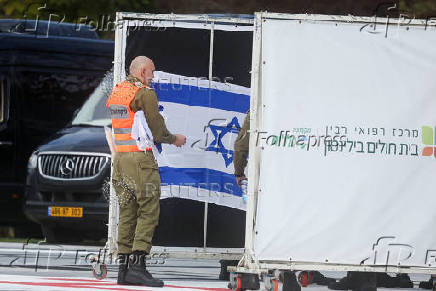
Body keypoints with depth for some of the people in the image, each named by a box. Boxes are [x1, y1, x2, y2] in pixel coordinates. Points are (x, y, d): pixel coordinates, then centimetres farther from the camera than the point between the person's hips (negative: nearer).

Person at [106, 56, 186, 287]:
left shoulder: (116, 92, 16)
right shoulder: (145, 93, -9)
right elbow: (157, 130, -11)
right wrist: (175, 139, 8)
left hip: (120, 159, 8)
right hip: (141, 159, -8)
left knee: (127, 213, 9)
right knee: (148, 212, -6)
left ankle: (123, 268, 7)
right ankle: (137, 265, -15)